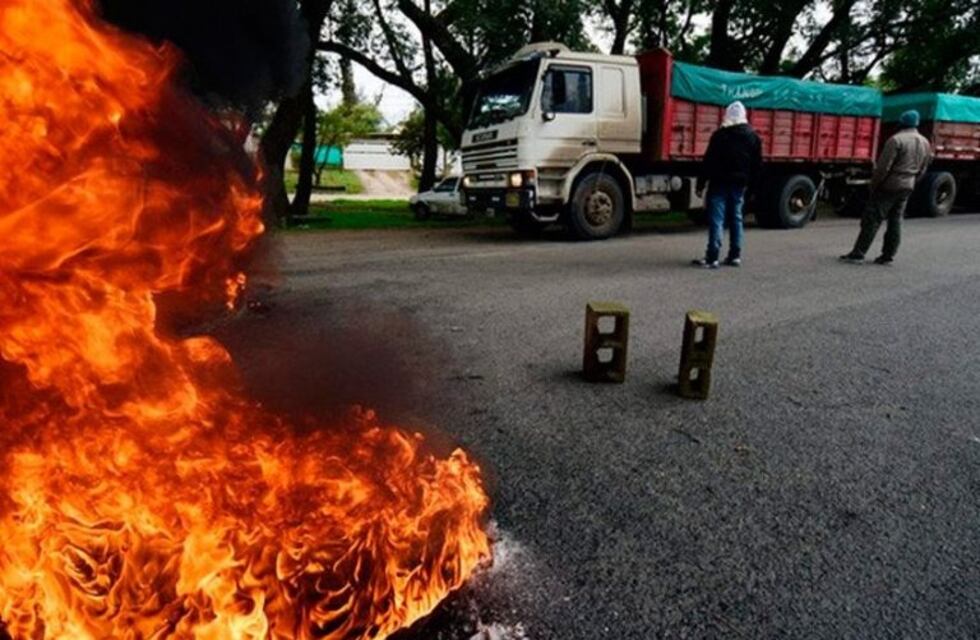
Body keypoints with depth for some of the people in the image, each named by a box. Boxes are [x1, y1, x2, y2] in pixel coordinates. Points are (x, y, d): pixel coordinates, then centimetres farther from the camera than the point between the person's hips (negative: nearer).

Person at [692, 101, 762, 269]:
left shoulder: (720, 135, -8)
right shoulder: (753, 137, 8)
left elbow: (709, 161, -11)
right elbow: (757, 164, 9)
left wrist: (701, 184, -7)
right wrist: (748, 181, 19)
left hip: (720, 183, -5)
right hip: (739, 184, 5)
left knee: (716, 219, -7)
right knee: (736, 218, 12)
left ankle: (712, 258, -12)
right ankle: (735, 256, 15)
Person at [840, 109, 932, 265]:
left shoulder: (896, 140, -14)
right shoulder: (925, 143, 11)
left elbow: (883, 166, -18)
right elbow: (922, 170, 15)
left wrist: (873, 184, -8)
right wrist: (911, 182, 22)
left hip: (890, 186, -7)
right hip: (908, 187, 7)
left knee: (872, 220, -6)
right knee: (895, 221, 11)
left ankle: (858, 254, -8)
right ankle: (888, 255, 13)